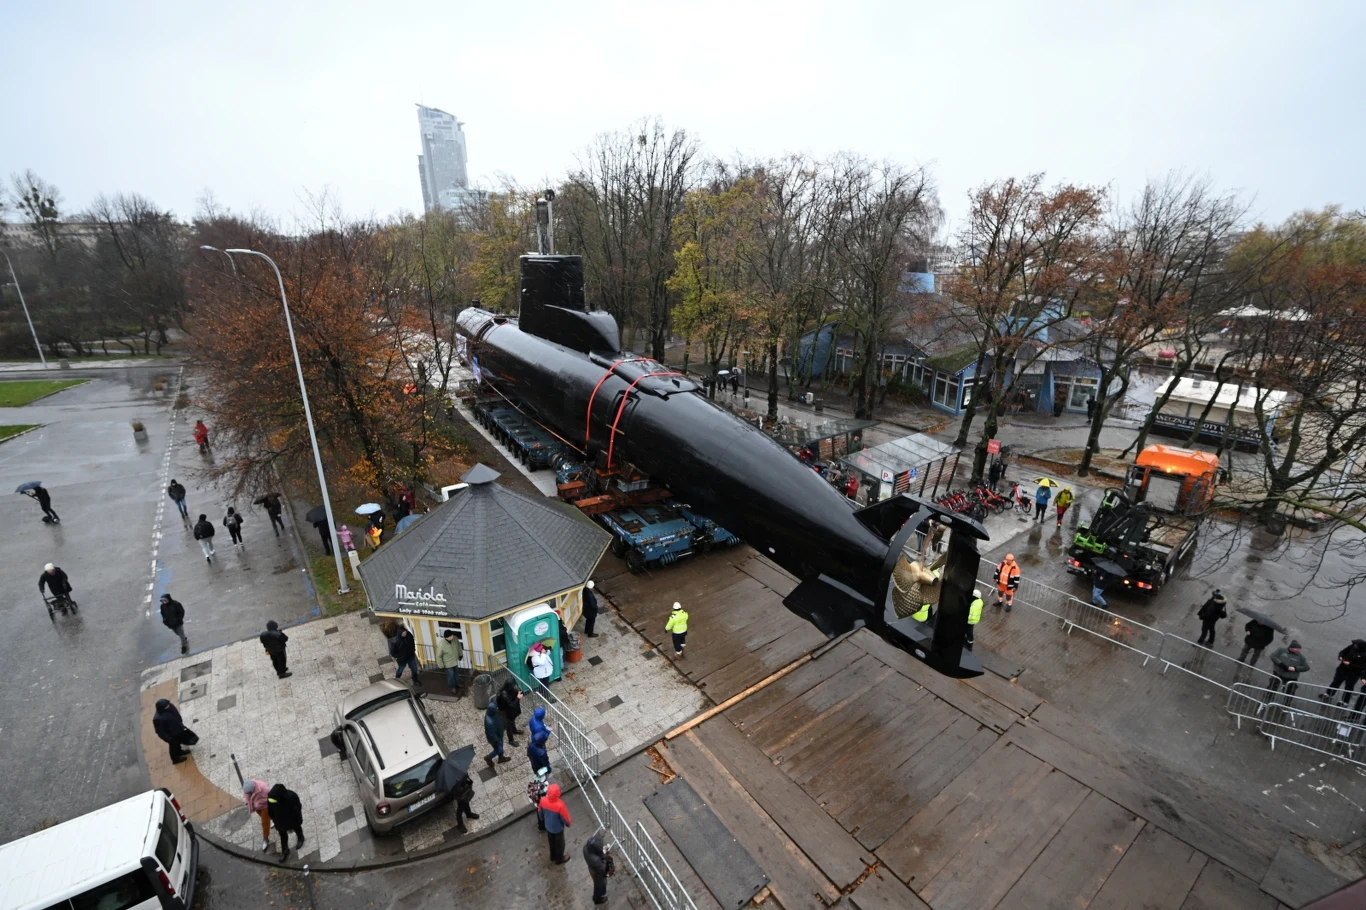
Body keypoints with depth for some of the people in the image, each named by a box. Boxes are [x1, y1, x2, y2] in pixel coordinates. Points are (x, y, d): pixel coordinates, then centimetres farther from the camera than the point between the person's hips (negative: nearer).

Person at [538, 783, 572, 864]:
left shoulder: (543, 800, -27)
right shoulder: (560, 805, -41)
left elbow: (540, 812, -5)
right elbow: (565, 818, -23)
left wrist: (543, 819, 17)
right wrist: (568, 823, -1)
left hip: (548, 826, 4)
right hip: (558, 828, -4)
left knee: (551, 841, 31)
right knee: (559, 843, 25)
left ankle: (553, 856, 55)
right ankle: (559, 859, 48)